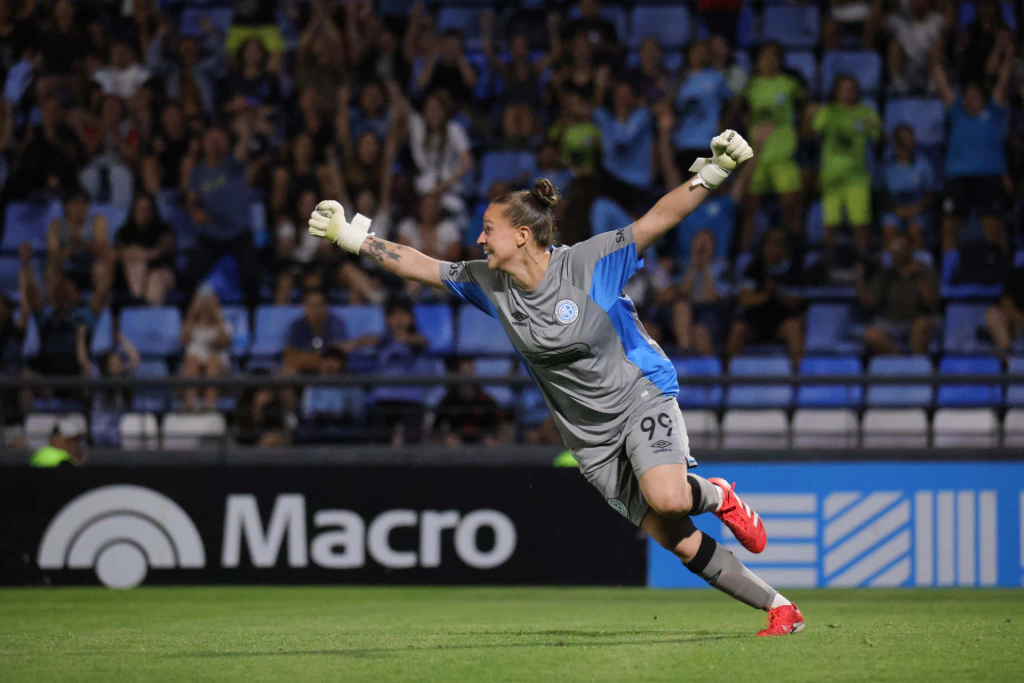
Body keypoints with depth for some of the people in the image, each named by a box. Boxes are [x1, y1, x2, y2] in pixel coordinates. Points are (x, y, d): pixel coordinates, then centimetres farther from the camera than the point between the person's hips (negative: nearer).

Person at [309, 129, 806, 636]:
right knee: (677, 541, -3)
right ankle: (778, 609, 7)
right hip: (591, 436, 4)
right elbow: (421, 266, 7)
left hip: (640, 396, -4)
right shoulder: (490, 284, -1)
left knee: (666, 499, -32)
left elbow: (658, 219, -21)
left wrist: (712, 172, -33)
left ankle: (716, 495, 4)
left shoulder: (587, 262, -17)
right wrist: (352, 236, 5)